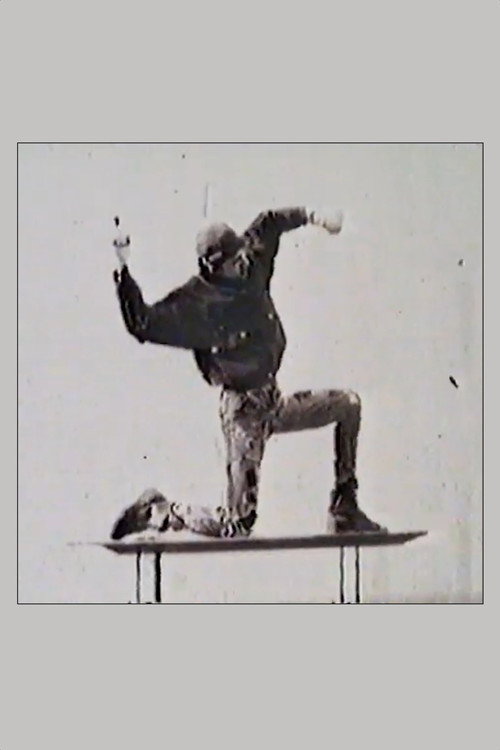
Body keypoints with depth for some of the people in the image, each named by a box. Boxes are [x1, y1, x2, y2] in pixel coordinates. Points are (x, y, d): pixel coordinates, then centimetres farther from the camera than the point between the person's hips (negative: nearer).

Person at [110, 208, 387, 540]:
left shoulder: (251, 268, 2)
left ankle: (344, 510, 14)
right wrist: (124, 271, -33)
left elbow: (269, 223, 16)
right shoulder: (195, 303, -17)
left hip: (274, 402, 8)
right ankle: (159, 511, 12)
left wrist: (313, 216, 4)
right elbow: (143, 322, -26)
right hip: (243, 411, -8)